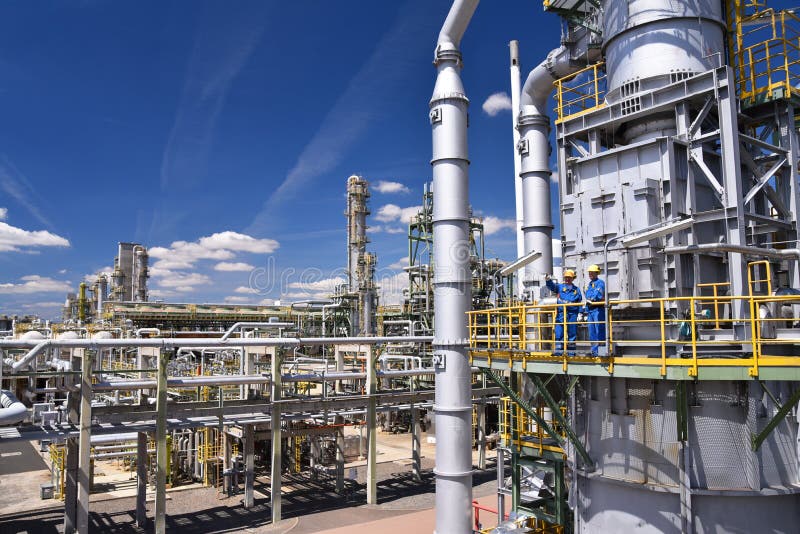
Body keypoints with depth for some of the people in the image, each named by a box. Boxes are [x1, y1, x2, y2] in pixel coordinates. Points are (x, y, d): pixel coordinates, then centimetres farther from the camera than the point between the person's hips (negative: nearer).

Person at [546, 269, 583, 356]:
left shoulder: (576, 289, 15)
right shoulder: (560, 287, 11)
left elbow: (579, 302, 14)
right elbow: (552, 286, -8)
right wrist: (548, 280, -29)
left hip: (572, 314, 1)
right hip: (561, 313, -1)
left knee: (572, 334, 5)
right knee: (559, 334, -7)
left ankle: (571, 353, 12)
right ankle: (558, 352, -7)